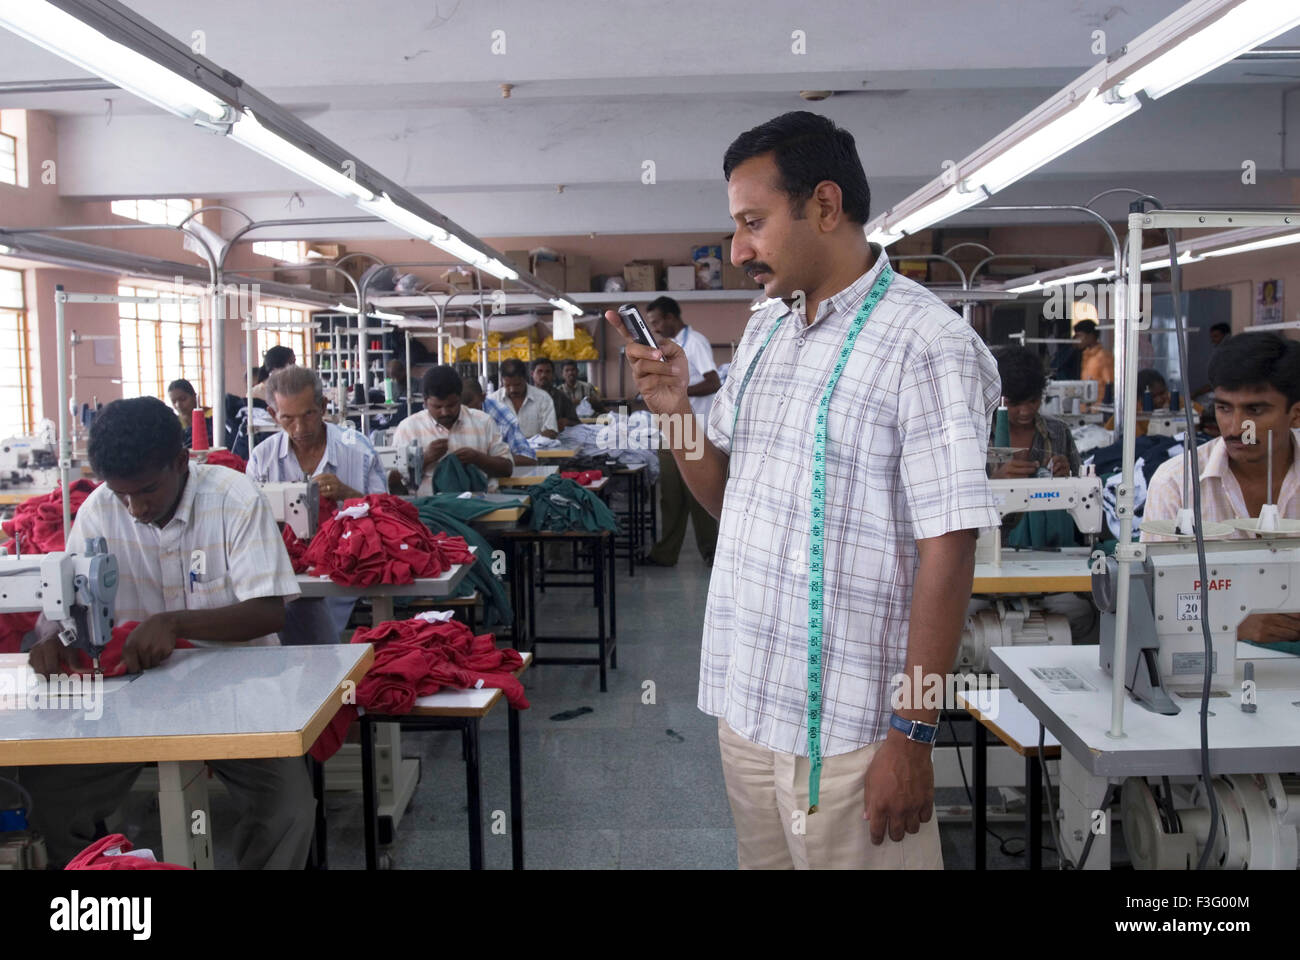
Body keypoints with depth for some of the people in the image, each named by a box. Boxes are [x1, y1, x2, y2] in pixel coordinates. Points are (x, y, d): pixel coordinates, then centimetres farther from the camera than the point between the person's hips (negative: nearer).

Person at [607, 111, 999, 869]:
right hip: (745, 702, 7)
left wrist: (913, 734, -17)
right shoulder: (764, 330, 10)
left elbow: (948, 549, -17)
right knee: (762, 857, 20)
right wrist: (677, 410, -2)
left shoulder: (926, 345, -14)